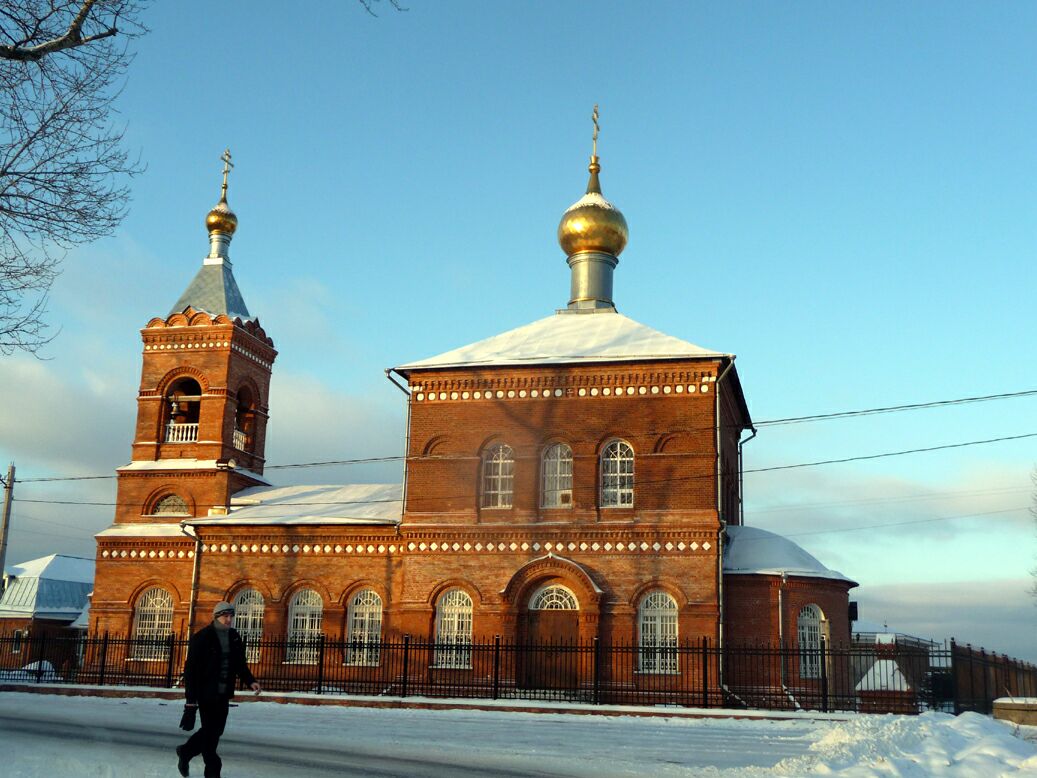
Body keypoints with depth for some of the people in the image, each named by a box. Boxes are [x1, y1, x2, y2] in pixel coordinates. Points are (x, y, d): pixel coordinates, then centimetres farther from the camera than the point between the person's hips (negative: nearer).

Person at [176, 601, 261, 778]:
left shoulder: (234, 637, 7)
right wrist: (191, 699, -17)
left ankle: (185, 752, 34)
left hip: (224, 693, 6)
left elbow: (240, 664, 14)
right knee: (210, 731, -5)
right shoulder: (202, 637, -10)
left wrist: (250, 681, -4)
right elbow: (191, 669, -12)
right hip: (206, 692, -6)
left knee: (216, 730, 12)